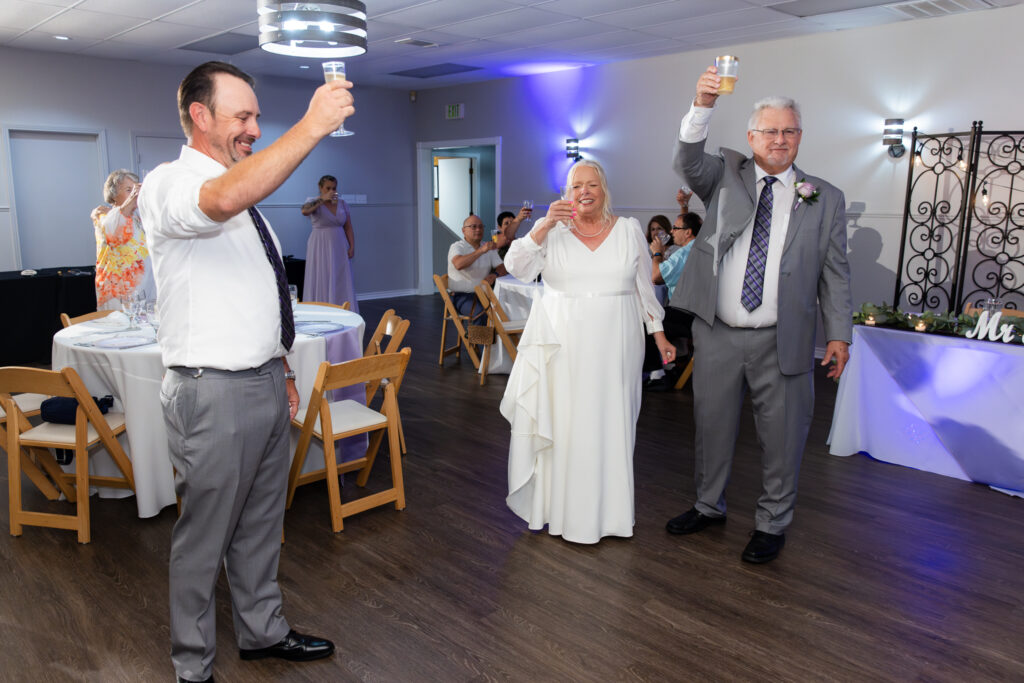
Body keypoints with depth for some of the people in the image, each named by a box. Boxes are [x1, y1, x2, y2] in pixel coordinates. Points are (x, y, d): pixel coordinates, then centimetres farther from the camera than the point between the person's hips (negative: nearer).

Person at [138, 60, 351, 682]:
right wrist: (312, 126, -38)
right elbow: (225, 200, -39)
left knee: (261, 524, 20)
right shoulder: (170, 185, -12)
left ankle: (263, 631, 38)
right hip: (215, 392, -8)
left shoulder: (246, 188, 15)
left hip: (268, 382, 8)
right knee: (204, 537, 7)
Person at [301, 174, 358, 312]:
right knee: (321, 281, -2)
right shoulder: (314, 202, -4)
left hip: (339, 247, 4)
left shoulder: (343, 204, 8)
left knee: (341, 282, 3)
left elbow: (348, 227, 9)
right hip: (320, 248, -4)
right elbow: (305, 211, -27)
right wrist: (323, 199, -27)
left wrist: (352, 246, 1)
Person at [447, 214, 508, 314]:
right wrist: (481, 250, -34)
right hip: (462, 296, -5)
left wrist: (494, 275, -13)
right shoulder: (456, 247, -3)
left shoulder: (488, 246, 16)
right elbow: (459, 264, -27)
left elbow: (503, 268, 11)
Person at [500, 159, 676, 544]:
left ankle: (606, 510, 20)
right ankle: (559, 507, 17)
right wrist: (545, 226, -21)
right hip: (562, 346, -1)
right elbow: (517, 267, -11)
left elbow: (644, 287, 10)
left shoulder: (629, 230, 7)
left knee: (610, 423, 6)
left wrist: (659, 335, 8)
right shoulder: (552, 229, 3)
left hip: (614, 346, 1)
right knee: (561, 423, 2)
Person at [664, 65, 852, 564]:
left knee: (782, 436, 8)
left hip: (783, 341, 0)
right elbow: (687, 161, -16)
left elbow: (835, 274, 4)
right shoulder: (727, 175, 6)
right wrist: (703, 105, -31)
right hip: (717, 335, 1)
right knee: (712, 426, 14)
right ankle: (709, 506, 35)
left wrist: (839, 334, -2)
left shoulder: (825, 199, 5)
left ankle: (772, 524, 28)